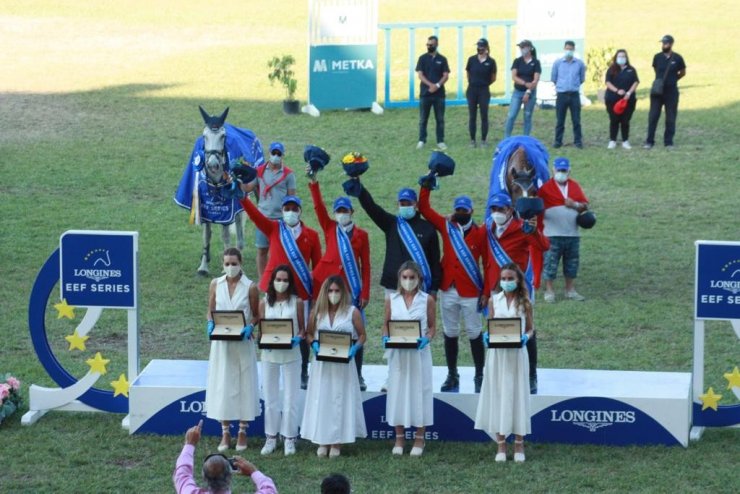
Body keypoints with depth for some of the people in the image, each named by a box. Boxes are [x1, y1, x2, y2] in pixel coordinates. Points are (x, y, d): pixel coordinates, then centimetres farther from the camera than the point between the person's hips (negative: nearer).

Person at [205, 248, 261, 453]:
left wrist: (250, 327, -19)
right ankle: (225, 432, 13)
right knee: (221, 385, 4)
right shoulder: (216, 285, 3)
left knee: (243, 384, 3)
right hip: (221, 342, 2)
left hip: (242, 342, -2)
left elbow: (256, 315, 1)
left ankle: (242, 431, 14)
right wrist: (211, 324, -12)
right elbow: (210, 311, 9)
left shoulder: (250, 287, -5)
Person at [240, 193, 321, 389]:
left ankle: (303, 374, 20)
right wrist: (242, 196, -28)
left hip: (301, 291, 0)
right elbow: (254, 214, -12)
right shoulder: (273, 228, 1)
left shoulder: (311, 235, 0)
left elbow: (318, 265, 2)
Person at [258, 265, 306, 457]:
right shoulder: (265, 303, 3)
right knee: (270, 398, 8)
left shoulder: (297, 302, -1)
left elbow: (302, 329, 3)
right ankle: (271, 437, 17)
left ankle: (289, 438, 10)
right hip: (269, 353, 2)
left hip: (290, 354, -2)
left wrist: (298, 338, -18)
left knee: (290, 398, 2)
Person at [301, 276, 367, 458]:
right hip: (321, 364, 2)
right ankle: (322, 442, 9)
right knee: (321, 400, 3)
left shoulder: (352, 312, -2)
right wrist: (314, 344, -11)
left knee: (340, 400, 0)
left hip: (343, 364, -2)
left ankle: (337, 443, 6)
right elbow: (309, 334, 10)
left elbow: (362, 336, 1)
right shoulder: (317, 312, 4)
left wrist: (354, 349, -17)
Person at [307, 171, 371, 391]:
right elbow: (319, 207, -5)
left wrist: (365, 293, -3)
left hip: (352, 287, -1)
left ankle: (358, 376, 10)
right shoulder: (330, 228, 8)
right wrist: (314, 184, -17)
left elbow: (366, 265, 3)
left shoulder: (361, 234, 4)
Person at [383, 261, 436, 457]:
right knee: (398, 391, 4)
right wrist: (386, 337, -10)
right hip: (398, 353, 2)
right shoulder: (391, 300, 5)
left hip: (419, 352, -2)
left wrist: (426, 339, -16)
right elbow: (386, 324, 10)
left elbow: (433, 326, 3)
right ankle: (399, 438, 13)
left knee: (419, 391, 1)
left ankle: (419, 439, 9)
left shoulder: (427, 300, 1)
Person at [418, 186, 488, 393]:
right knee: (450, 334, 10)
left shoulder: (480, 232, -5)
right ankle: (452, 376, 19)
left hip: (470, 292, -3)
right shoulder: (446, 226, 3)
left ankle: (479, 376, 11)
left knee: (474, 334, 3)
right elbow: (424, 207, 5)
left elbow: (488, 263, -4)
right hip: (448, 290, 3)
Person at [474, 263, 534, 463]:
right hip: (497, 353, 1)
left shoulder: (524, 302, 0)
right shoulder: (494, 301, 3)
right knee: (498, 396, 3)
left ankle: (519, 445, 11)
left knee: (517, 395, 3)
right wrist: (488, 336, -13)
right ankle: (501, 445, 11)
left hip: (517, 353, -1)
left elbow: (530, 329, 4)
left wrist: (526, 337, -18)